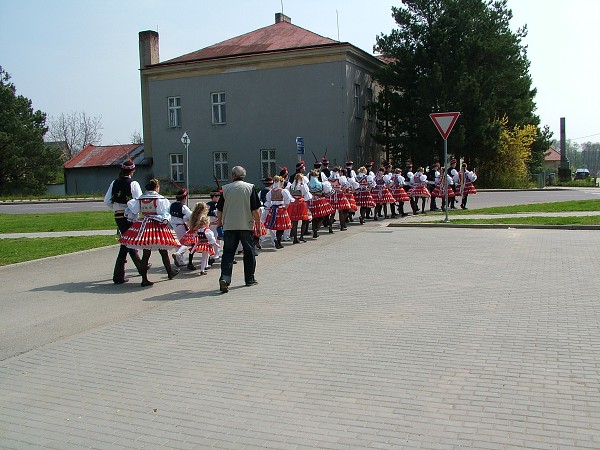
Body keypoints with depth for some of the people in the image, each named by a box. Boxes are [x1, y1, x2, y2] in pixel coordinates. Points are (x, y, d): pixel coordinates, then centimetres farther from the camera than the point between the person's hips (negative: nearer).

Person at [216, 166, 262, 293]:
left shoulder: (226, 188, 1)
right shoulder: (250, 187, -1)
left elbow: (219, 210, 6)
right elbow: (255, 210, -5)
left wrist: (220, 221, 21)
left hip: (229, 226, 1)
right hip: (246, 225, 0)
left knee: (228, 252, 3)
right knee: (249, 251, 14)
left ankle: (225, 278, -15)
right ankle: (249, 279, 23)